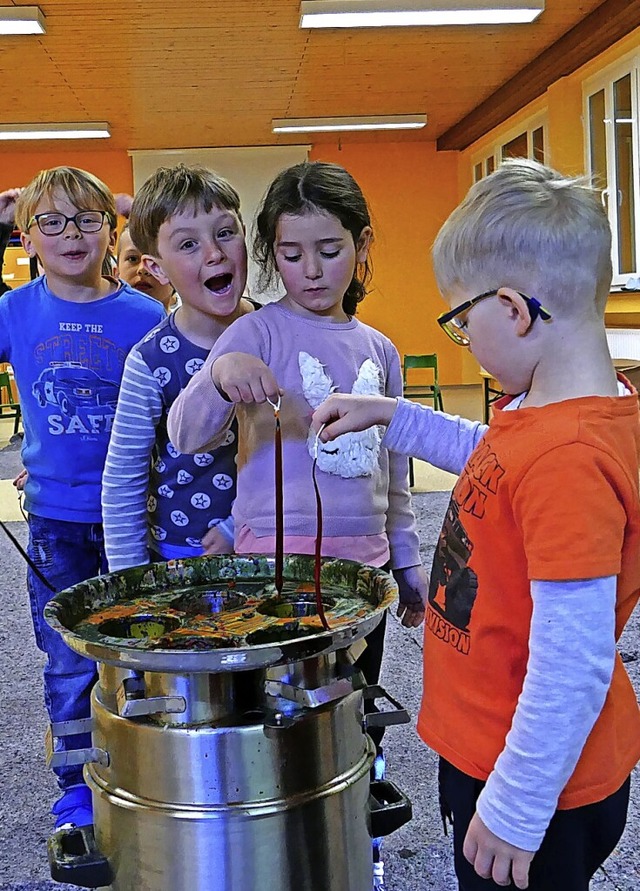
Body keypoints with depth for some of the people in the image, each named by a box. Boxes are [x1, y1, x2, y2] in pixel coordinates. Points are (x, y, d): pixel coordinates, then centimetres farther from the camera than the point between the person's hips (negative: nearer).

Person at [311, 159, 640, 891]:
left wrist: (515, 810, -21)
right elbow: (492, 457, 20)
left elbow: (571, 667, -31)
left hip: (535, 782, -8)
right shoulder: (543, 406, -4)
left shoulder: (570, 459, -34)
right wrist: (391, 418, 13)